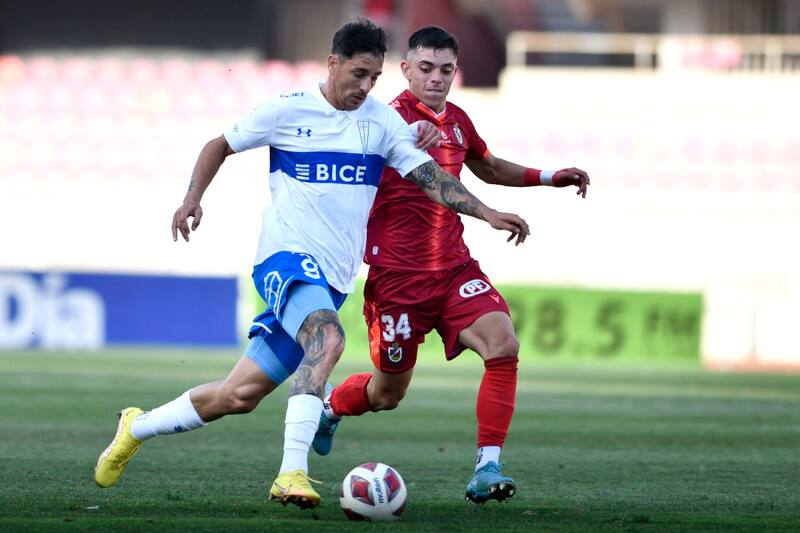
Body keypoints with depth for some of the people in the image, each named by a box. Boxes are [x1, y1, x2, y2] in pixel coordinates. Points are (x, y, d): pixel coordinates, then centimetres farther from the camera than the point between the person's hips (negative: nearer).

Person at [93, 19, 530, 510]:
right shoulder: (287, 111, -3)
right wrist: (193, 199, -4)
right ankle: (292, 472, -39)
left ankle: (138, 426, 25)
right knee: (328, 339, -36)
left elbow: (429, 177, 6)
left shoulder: (383, 121, 7)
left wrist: (487, 213, -5)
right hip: (286, 257, -5)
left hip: (332, 280, 5)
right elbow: (221, 146, 10)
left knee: (239, 396, 3)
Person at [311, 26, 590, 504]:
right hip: (398, 273, -5)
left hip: (453, 267, 5)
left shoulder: (457, 121, 10)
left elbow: (488, 167, 30)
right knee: (389, 393, 7)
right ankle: (328, 404, 43)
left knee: (503, 343, -20)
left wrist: (550, 177, 23)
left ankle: (487, 470, -18)